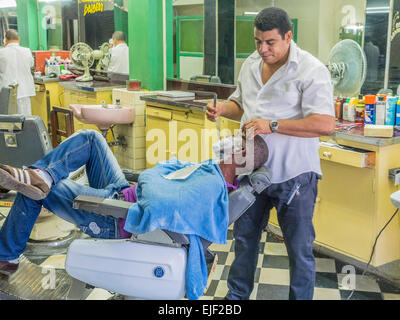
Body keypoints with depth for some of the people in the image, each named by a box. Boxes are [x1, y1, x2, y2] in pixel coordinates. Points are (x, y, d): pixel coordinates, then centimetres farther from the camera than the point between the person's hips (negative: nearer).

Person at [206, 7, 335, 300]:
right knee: (245, 236, 19)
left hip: (294, 175, -6)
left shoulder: (311, 70, -15)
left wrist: (272, 125, -25)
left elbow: (325, 124, -23)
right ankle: (237, 295, 38)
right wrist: (223, 109, -1)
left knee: (299, 248, 7)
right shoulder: (250, 64, 8)